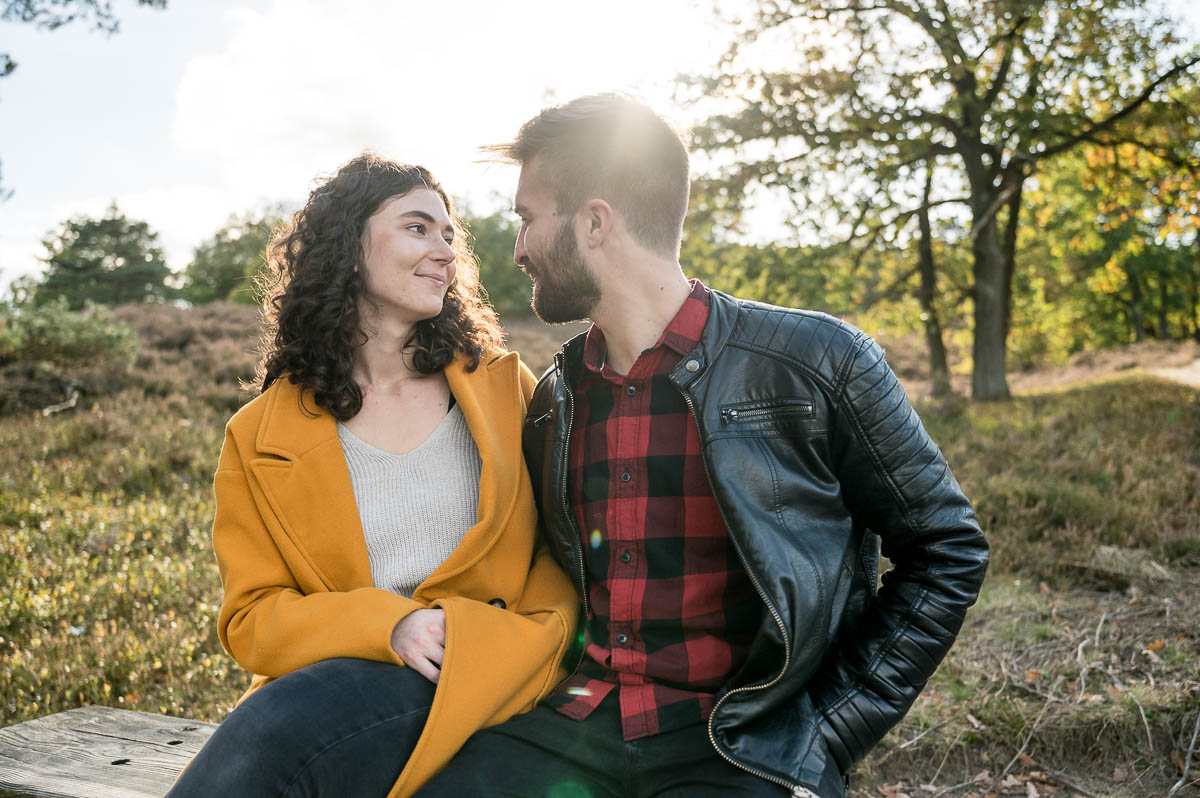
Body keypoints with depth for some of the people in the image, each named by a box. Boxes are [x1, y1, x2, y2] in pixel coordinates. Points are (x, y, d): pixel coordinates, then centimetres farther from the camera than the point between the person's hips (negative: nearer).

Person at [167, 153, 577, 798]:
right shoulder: (261, 437, 7)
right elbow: (252, 618, 4)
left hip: (480, 685, 0)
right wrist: (385, 625, -14)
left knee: (275, 727, -28)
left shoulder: (506, 388, 9)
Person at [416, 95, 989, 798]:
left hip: (743, 741, -3)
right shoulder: (552, 403, 10)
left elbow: (948, 553, 0)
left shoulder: (815, 363, -7)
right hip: (572, 729, 4)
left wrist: (831, 735, -6)